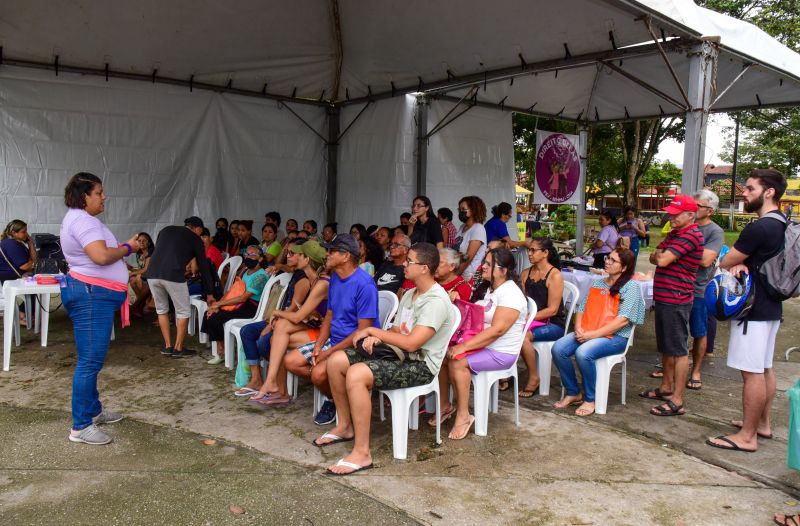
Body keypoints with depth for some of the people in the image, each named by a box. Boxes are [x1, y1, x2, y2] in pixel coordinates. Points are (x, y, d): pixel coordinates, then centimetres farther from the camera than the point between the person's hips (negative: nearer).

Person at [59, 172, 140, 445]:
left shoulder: (78, 218, 20)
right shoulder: (83, 220, -15)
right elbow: (101, 256, -27)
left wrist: (122, 248, 10)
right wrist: (127, 248, -11)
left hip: (94, 295, 12)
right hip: (91, 295, -12)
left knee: (92, 360, 19)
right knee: (90, 361, -8)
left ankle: (93, 410, 31)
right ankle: (80, 427, -2)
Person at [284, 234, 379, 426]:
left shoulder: (364, 284, -20)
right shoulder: (334, 278, 7)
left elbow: (363, 331, -22)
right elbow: (329, 317, 12)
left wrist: (330, 352, -20)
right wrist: (318, 346, -4)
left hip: (354, 346, -9)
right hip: (333, 340, 9)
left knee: (319, 372, -29)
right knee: (290, 361, -1)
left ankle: (334, 401, 3)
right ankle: (330, 386, 9)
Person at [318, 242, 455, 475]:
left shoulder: (436, 301, -19)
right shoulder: (410, 294, 13)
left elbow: (411, 343, -26)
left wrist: (373, 330, -16)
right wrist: (375, 338, -7)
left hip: (420, 365, -10)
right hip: (398, 354, 10)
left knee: (356, 374, -31)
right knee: (336, 361, 0)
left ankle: (362, 452, -22)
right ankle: (345, 426, 16)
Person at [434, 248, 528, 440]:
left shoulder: (510, 293, -17)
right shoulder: (486, 289, 12)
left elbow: (497, 329, -26)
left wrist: (464, 346, -30)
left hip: (500, 352, -8)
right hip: (479, 344, 8)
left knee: (457, 362, -27)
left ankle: (463, 415, -12)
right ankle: (444, 405, 3)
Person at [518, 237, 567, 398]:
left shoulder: (555, 275, -11)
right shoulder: (526, 273, 9)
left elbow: (552, 310, -15)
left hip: (553, 323, -5)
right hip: (531, 320, 5)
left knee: (523, 336, -32)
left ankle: (534, 378, -13)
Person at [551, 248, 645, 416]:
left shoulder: (631, 286, -1)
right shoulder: (598, 283, 20)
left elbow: (623, 320, -13)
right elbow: (581, 309, 16)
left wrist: (593, 334, -17)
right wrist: (579, 328, -5)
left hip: (615, 337, -6)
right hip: (586, 334, 6)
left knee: (583, 353, -33)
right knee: (558, 348, -19)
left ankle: (590, 399, -12)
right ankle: (572, 393, -2)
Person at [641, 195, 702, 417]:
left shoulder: (691, 235, -16)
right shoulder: (672, 234, 16)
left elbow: (663, 260, -21)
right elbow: (654, 257, 14)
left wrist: (660, 254, 1)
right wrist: (659, 255, -8)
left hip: (676, 300, -10)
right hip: (663, 298, 10)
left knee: (678, 350, -4)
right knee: (666, 347, 18)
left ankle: (677, 401, 1)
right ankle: (666, 388, 31)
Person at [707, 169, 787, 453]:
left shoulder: (759, 228, -21)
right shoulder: (782, 226, 11)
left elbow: (724, 262, -13)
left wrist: (735, 265, 8)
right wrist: (741, 264, -7)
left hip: (754, 311, -10)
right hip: (771, 308, 10)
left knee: (752, 372, -4)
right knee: (765, 368, 18)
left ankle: (747, 436, 2)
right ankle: (763, 423, 30)